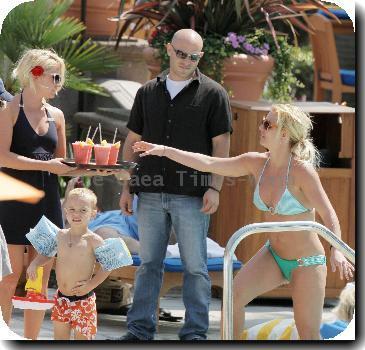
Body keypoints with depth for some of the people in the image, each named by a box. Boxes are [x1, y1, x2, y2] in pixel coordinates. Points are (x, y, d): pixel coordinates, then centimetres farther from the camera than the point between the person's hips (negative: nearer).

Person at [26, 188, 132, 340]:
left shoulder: (93, 241, -11)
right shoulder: (60, 236, 3)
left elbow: (107, 266, -7)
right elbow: (46, 253, 19)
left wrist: (91, 285, -14)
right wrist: (34, 264, 1)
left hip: (83, 299, -5)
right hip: (61, 298, 5)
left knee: (82, 338, 0)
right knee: (60, 338, 12)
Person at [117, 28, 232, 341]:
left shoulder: (212, 94, 2)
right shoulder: (148, 92, 12)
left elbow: (221, 144, -2)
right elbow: (132, 141, 15)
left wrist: (215, 188, -11)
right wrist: (127, 187, 9)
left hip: (192, 195, -3)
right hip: (151, 194, 3)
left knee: (195, 266, 0)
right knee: (149, 264, 7)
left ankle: (195, 332, 5)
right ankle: (140, 329, 11)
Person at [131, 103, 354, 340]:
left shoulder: (302, 171, -22)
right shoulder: (257, 163, -4)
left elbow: (329, 216, -26)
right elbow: (208, 164, -1)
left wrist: (336, 251, -42)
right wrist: (164, 150, -3)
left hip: (307, 263, -6)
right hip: (273, 255, 6)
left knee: (309, 334, -3)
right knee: (233, 296, -11)